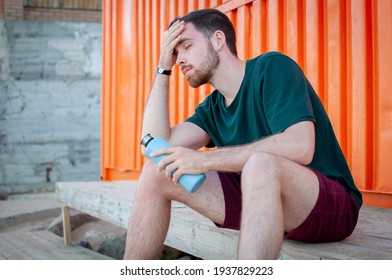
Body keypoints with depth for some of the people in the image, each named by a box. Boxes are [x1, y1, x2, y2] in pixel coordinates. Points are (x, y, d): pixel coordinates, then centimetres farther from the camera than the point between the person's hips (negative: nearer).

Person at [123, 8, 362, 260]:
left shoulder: (272, 67, -11)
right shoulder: (213, 107, 10)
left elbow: (300, 146, -27)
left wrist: (207, 159, -26)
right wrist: (163, 70, 3)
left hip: (331, 206, -7)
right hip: (259, 201, 7)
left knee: (260, 164, -40)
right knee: (157, 171, -3)